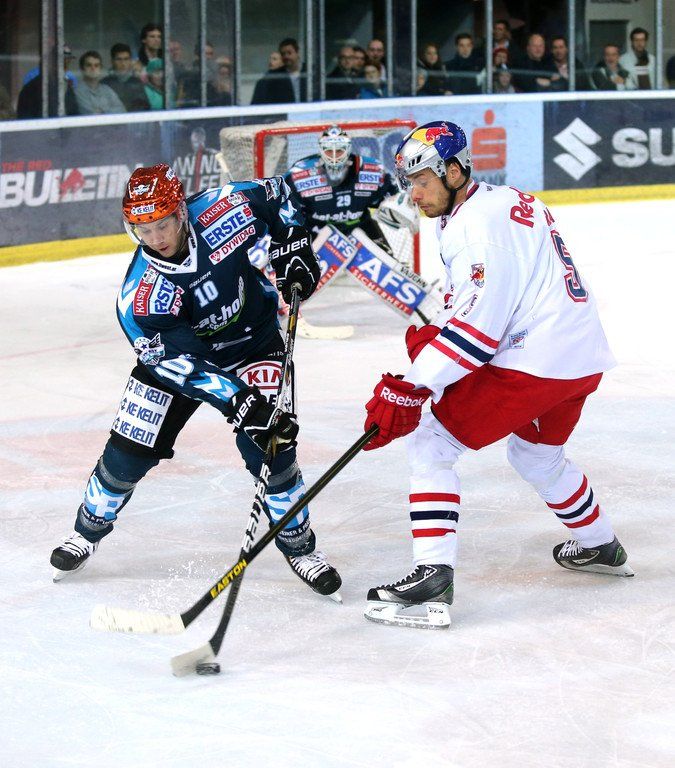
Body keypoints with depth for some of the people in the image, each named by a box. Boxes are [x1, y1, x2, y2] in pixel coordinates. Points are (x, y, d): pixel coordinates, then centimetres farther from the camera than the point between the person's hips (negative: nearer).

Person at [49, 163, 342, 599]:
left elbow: (275, 194, -4)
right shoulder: (140, 296, -32)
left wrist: (292, 250, -10)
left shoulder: (226, 210, -28)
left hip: (254, 345, 0)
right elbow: (181, 363, -33)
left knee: (271, 447, -15)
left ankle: (298, 546, 7)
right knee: (129, 451, -1)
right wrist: (239, 402, -43)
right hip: (177, 353, 0)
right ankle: (89, 530, 27)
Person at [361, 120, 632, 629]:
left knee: (431, 444, -6)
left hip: (533, 363, -10)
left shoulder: (479, 222, -14)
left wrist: (413, 388, -24)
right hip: (584, 360, 10)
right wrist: (437, 335, 8)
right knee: (536, 454, 34)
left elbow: (479, 323, -22)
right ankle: (600, 547, 50)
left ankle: (433, 575, -17)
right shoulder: (509, 202, 17)